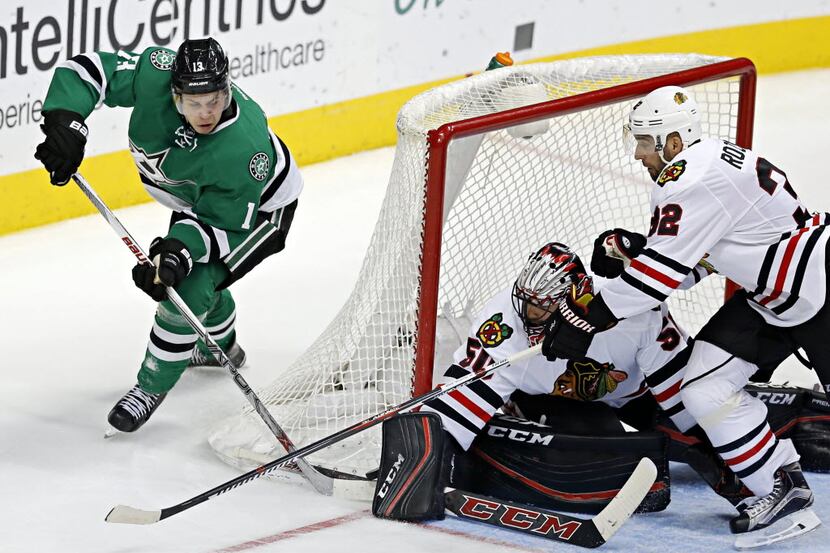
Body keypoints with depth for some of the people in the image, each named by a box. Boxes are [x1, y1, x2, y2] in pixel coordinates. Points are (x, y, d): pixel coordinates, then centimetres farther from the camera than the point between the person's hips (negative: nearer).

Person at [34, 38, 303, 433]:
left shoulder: (243, 150, -42)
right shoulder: (156, 74, -33)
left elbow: (219, 222, -31)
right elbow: (87, 69, -24)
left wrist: (179, 251, -45)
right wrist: (65, 123, -37)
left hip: (256, 211, -7)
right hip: (199, 195, 7)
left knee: (186, 289, -18)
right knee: (187, 264, 27)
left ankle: (152, 386, 4)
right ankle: (221, 347, 56)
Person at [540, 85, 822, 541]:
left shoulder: (697, 179, -26)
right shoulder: (693, 169, 6)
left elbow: (663, 271, -28)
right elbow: (686, 263, 11)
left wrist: (588, 317, -24)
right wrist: (628, 247, -6)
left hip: (816, 281, -10)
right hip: (767, 297, 10)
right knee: (705, 388, -1)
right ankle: (781, 490, 5)